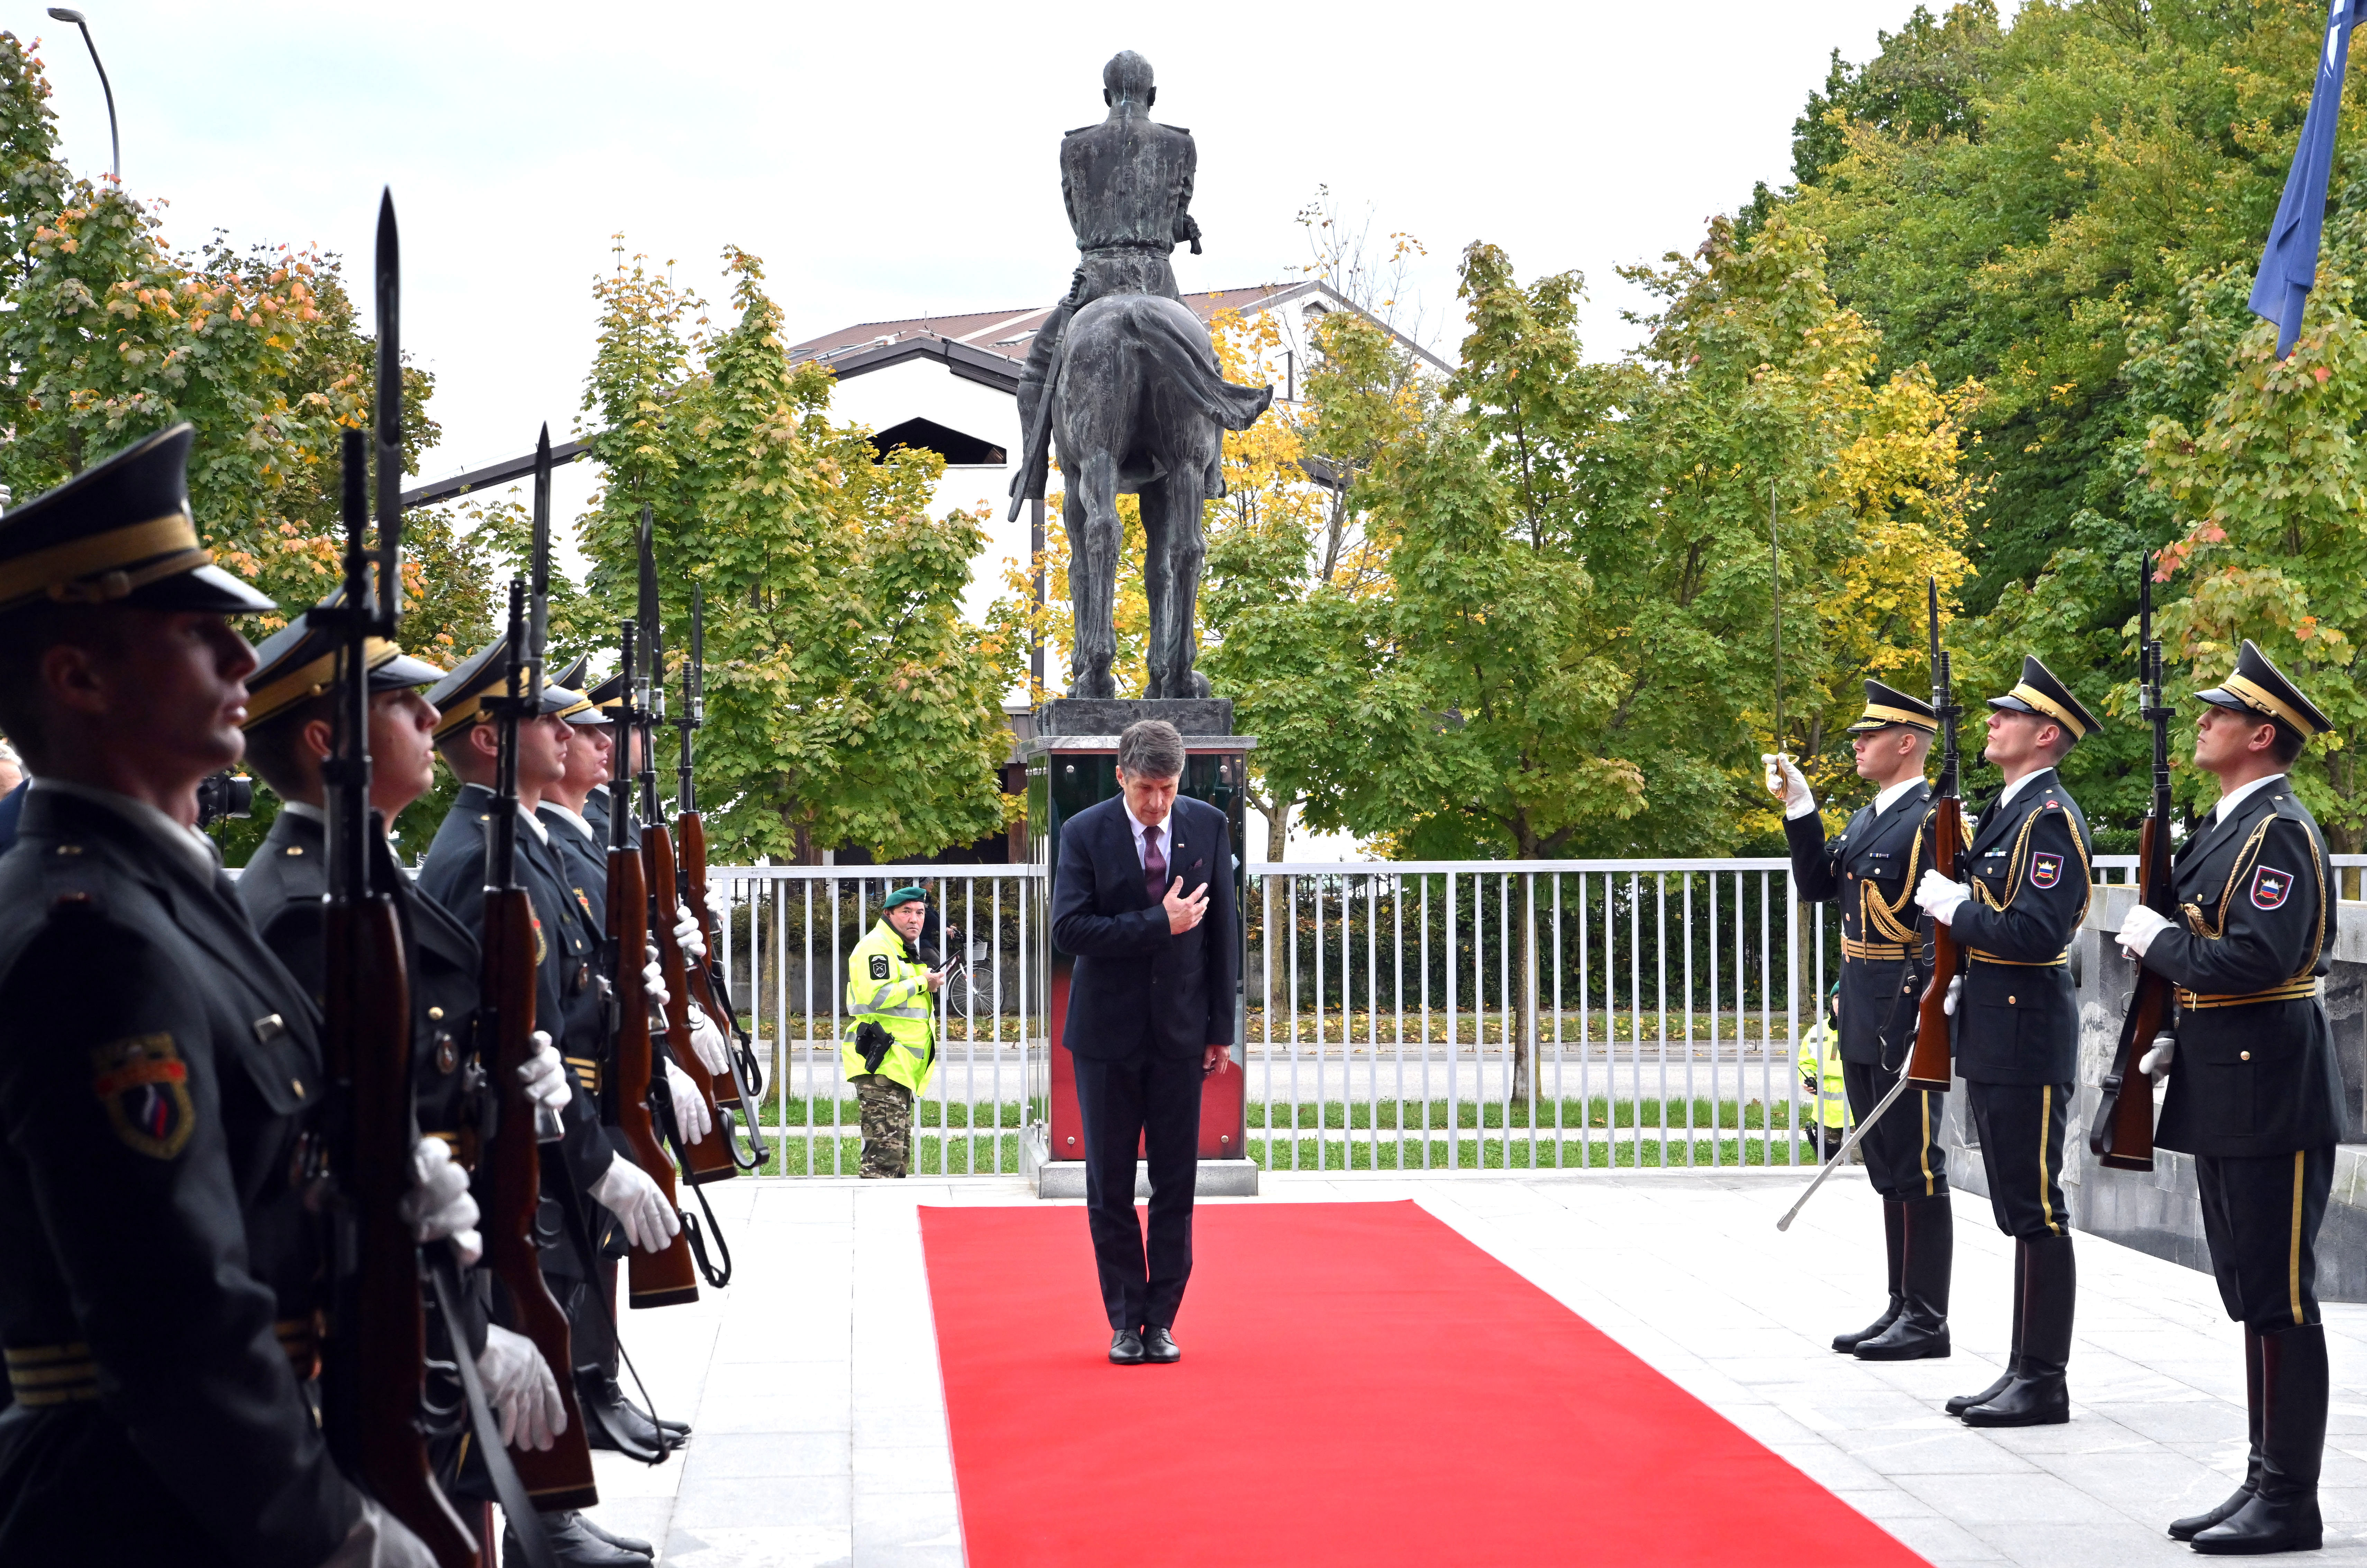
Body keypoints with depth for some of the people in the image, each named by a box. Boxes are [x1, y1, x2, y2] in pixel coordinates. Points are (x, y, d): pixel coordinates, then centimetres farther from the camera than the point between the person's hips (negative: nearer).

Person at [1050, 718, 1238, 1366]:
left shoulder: (1208, 825, 1)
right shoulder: (1085, 833, -7)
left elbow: (1223, 929, 5)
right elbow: (1069, 929, -16)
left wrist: (1221, 1026, 2)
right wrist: (1159, 924, -19)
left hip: (1181, 1033, 2)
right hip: (1108, 1033, -1)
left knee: (1176, 1186, 3)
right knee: (1110, 1188, 5)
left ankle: (1161, 1320, 13)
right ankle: (1125, 1321, 15)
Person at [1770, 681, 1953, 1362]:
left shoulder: (1934, 821, -14)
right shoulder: (1866, 819, 15)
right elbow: (1818, 885, 17)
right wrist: (1800, 809, 8)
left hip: (1909, 1019, -10)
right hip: (1863, 1023, 10)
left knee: (1917, 1168, -3)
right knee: (1888, 1170, 14)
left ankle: (1927, 1321, 3)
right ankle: (1902, 1308, 22)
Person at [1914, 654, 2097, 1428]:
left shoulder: (2051, 818, -15)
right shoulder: (2006, 809, 16)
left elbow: (2036, 933, -24)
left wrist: (1954, 906, -14)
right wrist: (1956, 987, 9)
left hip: (2029, 1034, -10)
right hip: (1992, 1029, 10)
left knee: (2037, 1210, -4)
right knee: (2019, 1210, 14)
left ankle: (2045, 1381, 1)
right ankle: (2024, 1370, 20)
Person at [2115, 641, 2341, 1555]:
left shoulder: (2279, 831, -15)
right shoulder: (2227, 825, 16)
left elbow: (2257, 958, -26)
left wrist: (2157, 941, -13)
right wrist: (2178, 1041, 12)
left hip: (2271, 1093, -10)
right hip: (2225, 1090, 10)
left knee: (2281, 1300, -4)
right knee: (2251, 1299, 14)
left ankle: (2290, 1505, 1)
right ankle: (2266, 1482, 22)